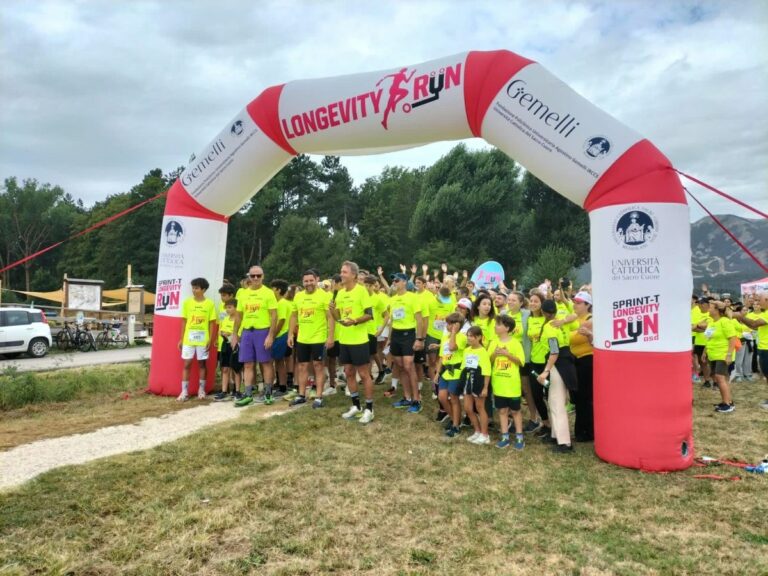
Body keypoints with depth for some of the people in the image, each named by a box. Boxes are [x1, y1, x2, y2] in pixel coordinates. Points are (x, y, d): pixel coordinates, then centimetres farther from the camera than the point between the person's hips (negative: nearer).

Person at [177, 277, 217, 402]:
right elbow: (184, 321, 6)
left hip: (203, 339, -1)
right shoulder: (187, 302, 2)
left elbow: (212, 323, 0)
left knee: (202, 363, 8)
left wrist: (210, 339, -6)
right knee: (186, 364, 2)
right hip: (188, 339, 1)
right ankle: (184, 391, 7)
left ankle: (201, 390, 19)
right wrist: (181, 338, 4)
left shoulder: (210, 303, -2)